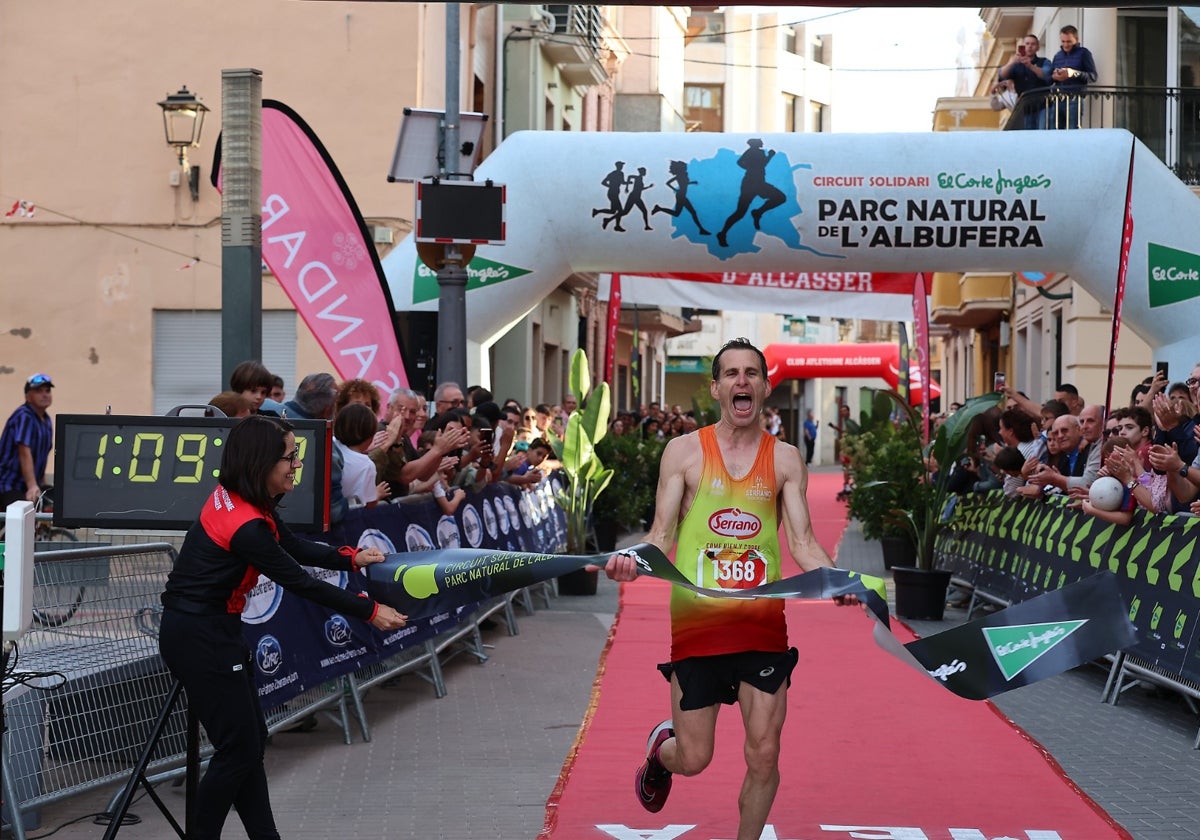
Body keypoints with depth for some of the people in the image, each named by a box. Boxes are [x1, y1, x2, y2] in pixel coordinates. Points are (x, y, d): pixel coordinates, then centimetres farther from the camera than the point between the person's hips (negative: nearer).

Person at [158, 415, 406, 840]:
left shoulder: (234, 495, 1)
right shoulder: (247, 526, -26)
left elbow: (292, 546, 13)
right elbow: (300, 583, -18)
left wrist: (350, 558, 3)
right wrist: (370, 612, -10)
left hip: (209, 629, 9)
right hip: (200, 639, -9)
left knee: (250, 740, 12)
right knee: (238, 749, 0)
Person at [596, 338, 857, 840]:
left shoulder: (785, 459, 6)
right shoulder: (684, 451, 2)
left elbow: (802, 542, 2)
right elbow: (661, 535, -1)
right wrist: (633, 561, -23)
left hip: (763, 624, 1)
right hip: (696, 623, -1)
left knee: (763, 756, -2)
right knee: (694, 760, 4)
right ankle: (660, 748, 41)